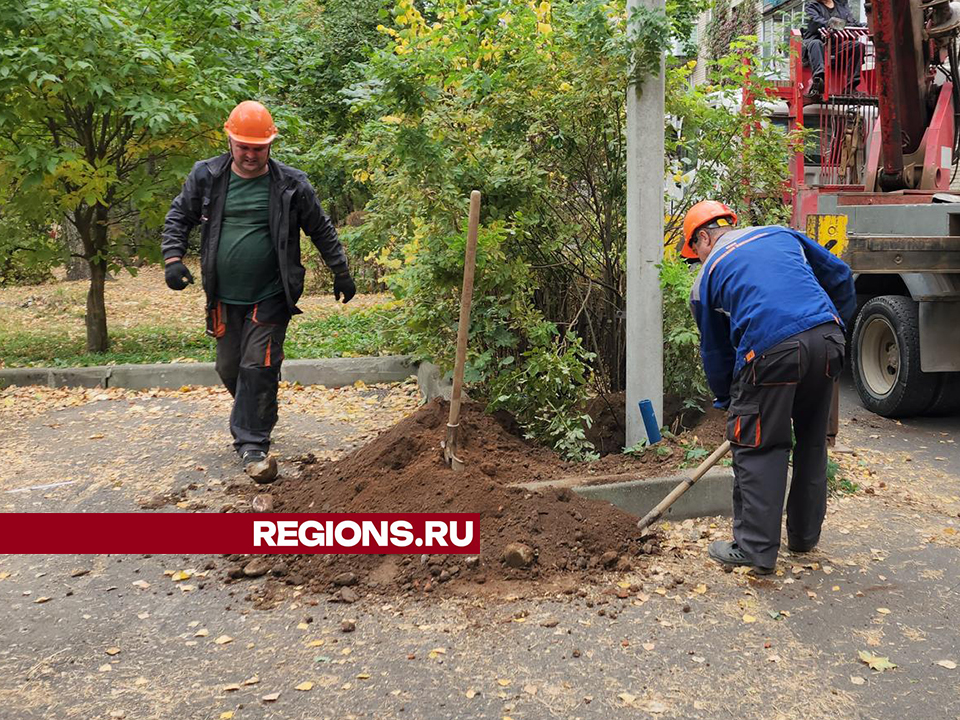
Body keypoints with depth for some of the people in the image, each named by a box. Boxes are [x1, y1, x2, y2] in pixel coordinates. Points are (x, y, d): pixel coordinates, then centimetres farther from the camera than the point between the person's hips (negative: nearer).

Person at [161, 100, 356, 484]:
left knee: (258, 368, -8)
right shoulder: (206, 176, 0)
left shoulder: (290, 184, -4)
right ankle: (255, 420, 39)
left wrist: (342, 273, 9)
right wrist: (173, 258, -6)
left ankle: (253, 444, 1)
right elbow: (178, 216, 9)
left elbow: (321, 230, 6)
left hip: (270, 296, -3)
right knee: (229, 367, 13)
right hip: (224, 297, 3)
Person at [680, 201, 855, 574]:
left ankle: (756, 550, 9)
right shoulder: (780, 234, 22)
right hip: (828, 339, 5)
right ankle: (804, 535, 34)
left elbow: (715, 350, 17)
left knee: (757, 448, 7)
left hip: (770, 352, -5)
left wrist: (727, 400, 29)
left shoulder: (706, 278, 13)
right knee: (812, 442, 20)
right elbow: (840, 276, 22)